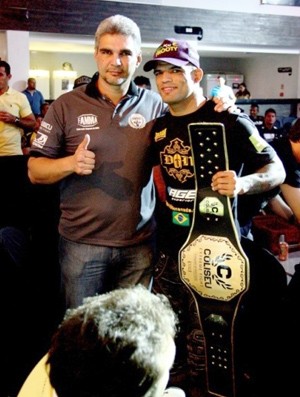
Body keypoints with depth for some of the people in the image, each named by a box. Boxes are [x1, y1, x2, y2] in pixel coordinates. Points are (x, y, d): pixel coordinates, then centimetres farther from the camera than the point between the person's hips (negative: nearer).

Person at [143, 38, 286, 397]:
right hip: (170, 246, 6)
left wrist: (243, 183, -29)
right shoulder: (159, 127, 7)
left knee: (203, 340, 7)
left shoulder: (227, 120, -12)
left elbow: (277, 170, -11)